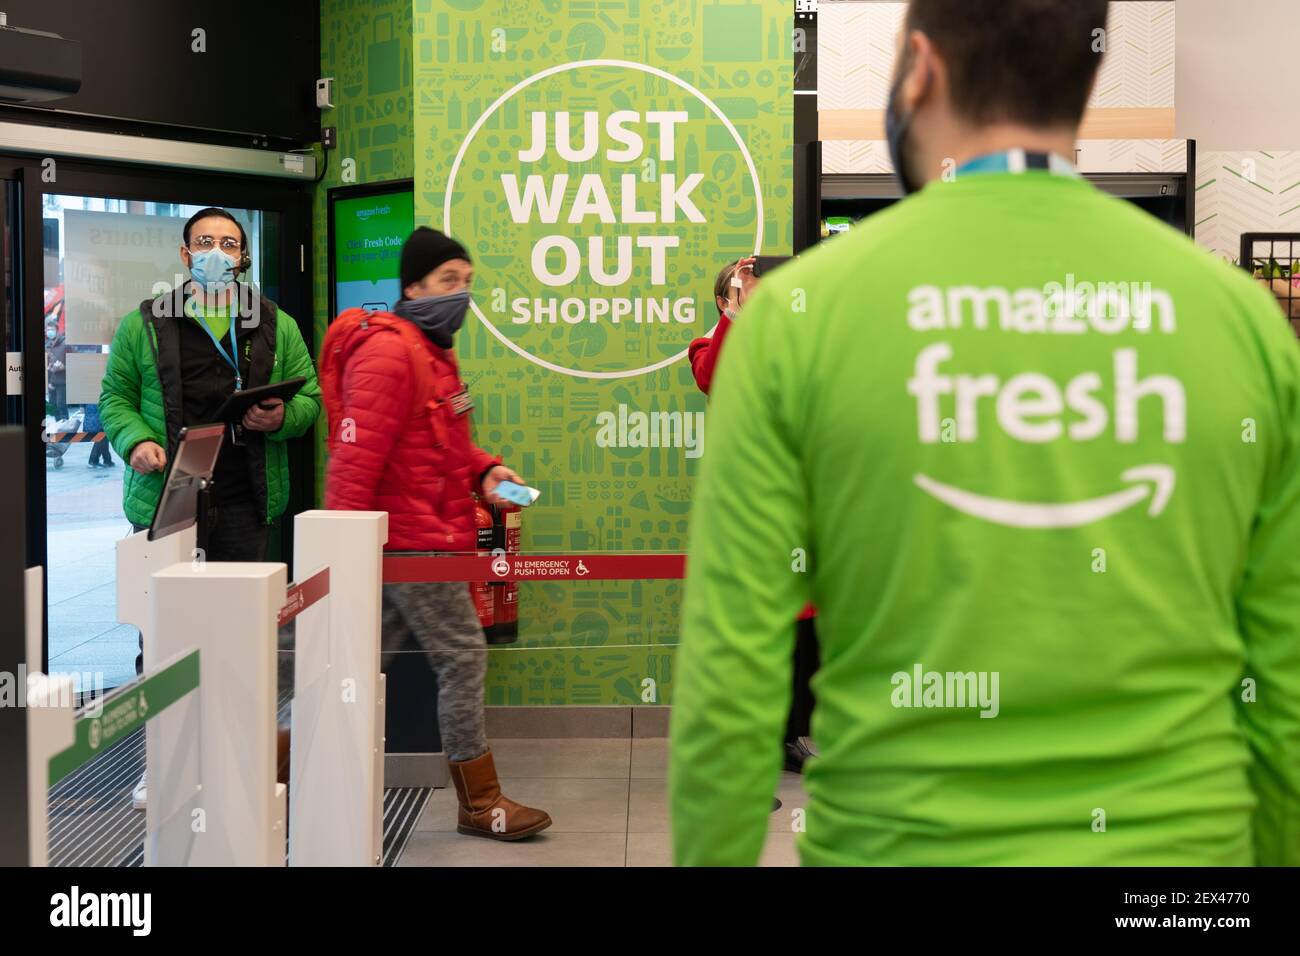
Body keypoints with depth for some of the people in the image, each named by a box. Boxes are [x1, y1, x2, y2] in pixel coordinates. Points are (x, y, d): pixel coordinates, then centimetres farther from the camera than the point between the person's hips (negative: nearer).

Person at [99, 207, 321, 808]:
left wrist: (282, 417, -9)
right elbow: (114, 396, 9)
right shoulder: (144, 324, 7)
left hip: (244, 502, 1)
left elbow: (310, 395, 13)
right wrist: (135, 440, -10)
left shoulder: (276, 326, 11)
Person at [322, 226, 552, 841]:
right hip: (413, 539, -10)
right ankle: (479, 803, 7)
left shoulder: (433, 351, 17)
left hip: (423, 536, 10)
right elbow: (356, 455, -22)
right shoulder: (388, 352, -16)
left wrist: (483, 470, 6)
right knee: (462, 655, -3)